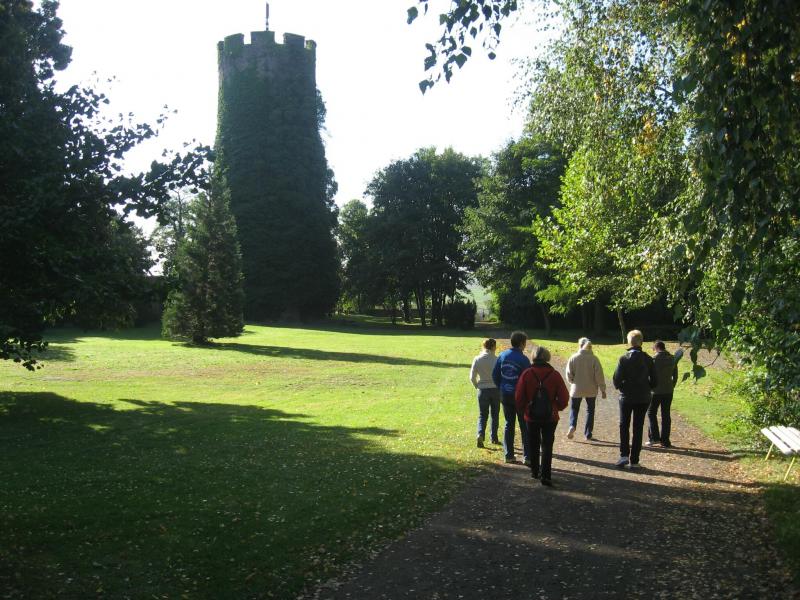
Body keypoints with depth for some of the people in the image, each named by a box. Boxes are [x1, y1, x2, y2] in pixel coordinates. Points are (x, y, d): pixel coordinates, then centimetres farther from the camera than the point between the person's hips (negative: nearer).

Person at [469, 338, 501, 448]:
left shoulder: (477, 359, -4)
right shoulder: (497, 360, -10)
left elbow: (472, 377, -3)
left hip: (483, 390, 1)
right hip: (495, 389, -1)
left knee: (482, 415, 7)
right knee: (495, 415, 14)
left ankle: (480, 434, -15)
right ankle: (494, 438, 19)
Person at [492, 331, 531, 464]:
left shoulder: (502, 356, 2)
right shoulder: (523, 359, -14)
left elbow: (495, 375, 6)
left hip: (505, 395, 5)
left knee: (509, 424, 13)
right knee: (525, 426, 4)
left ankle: (508, 455, 14)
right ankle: (527, 456, 3)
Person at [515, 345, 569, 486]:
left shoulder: (527, 374, -9)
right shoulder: (554, 374, -10)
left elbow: (519, 396, -6)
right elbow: (564, 397, -7)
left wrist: (522, 410, 11)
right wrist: (557, 408, 12)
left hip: (531, 416, 1)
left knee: (533, 445, 18)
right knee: (547, 446, 4)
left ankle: (535, 471, 28)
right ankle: (545, 476, -3)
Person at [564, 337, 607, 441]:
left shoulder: (573, 358, -8)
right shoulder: (594, 359, -10)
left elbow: (568, 374, -5)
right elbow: (599, 375, -9)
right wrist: (602, 389, -1)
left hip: (576, 389, 0)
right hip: (591, 390, 0)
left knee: (574, 409, 15)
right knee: (590, 410, 15)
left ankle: (572, 426, -11)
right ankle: (588, 434, 15)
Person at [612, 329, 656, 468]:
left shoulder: (624, 359, -11)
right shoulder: (648, 359, -2)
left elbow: (617, 380, -12)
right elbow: (653, 381, 1)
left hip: (626, 397, -2)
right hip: (643, 398, 2)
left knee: (624, 426, 13)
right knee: (638, 428, 9)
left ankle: (624, 455, 1)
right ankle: (634, 460, 10)